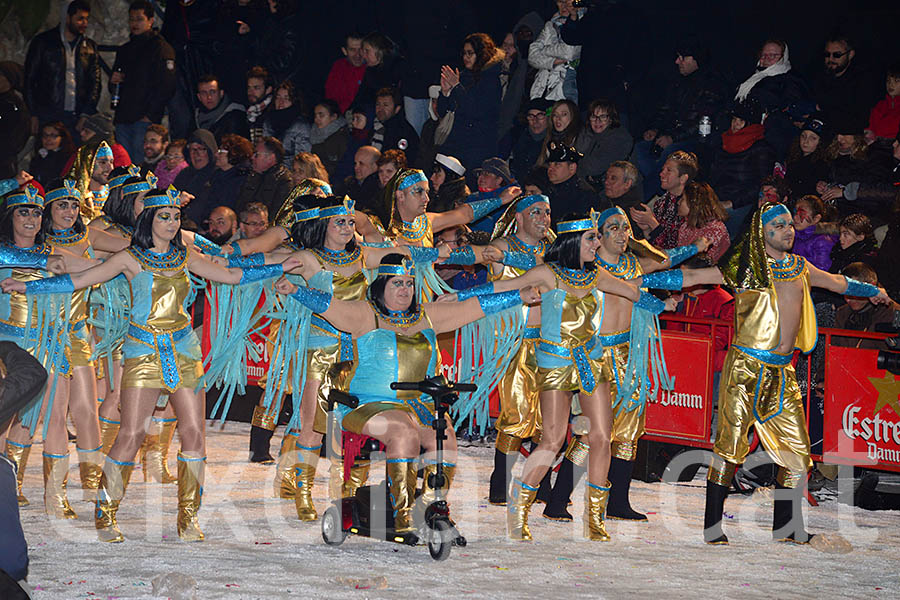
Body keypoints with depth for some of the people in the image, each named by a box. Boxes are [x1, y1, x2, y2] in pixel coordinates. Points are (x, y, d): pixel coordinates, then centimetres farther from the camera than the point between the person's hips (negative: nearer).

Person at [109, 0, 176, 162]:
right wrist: (113, 81, 4)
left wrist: (150, 115, -16)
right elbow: (113, 89, 29)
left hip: (145, 120, -7)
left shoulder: (160, 48, -2)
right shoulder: (124, 50, 22)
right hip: (123, 119, 7)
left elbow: (166, 85, -11)